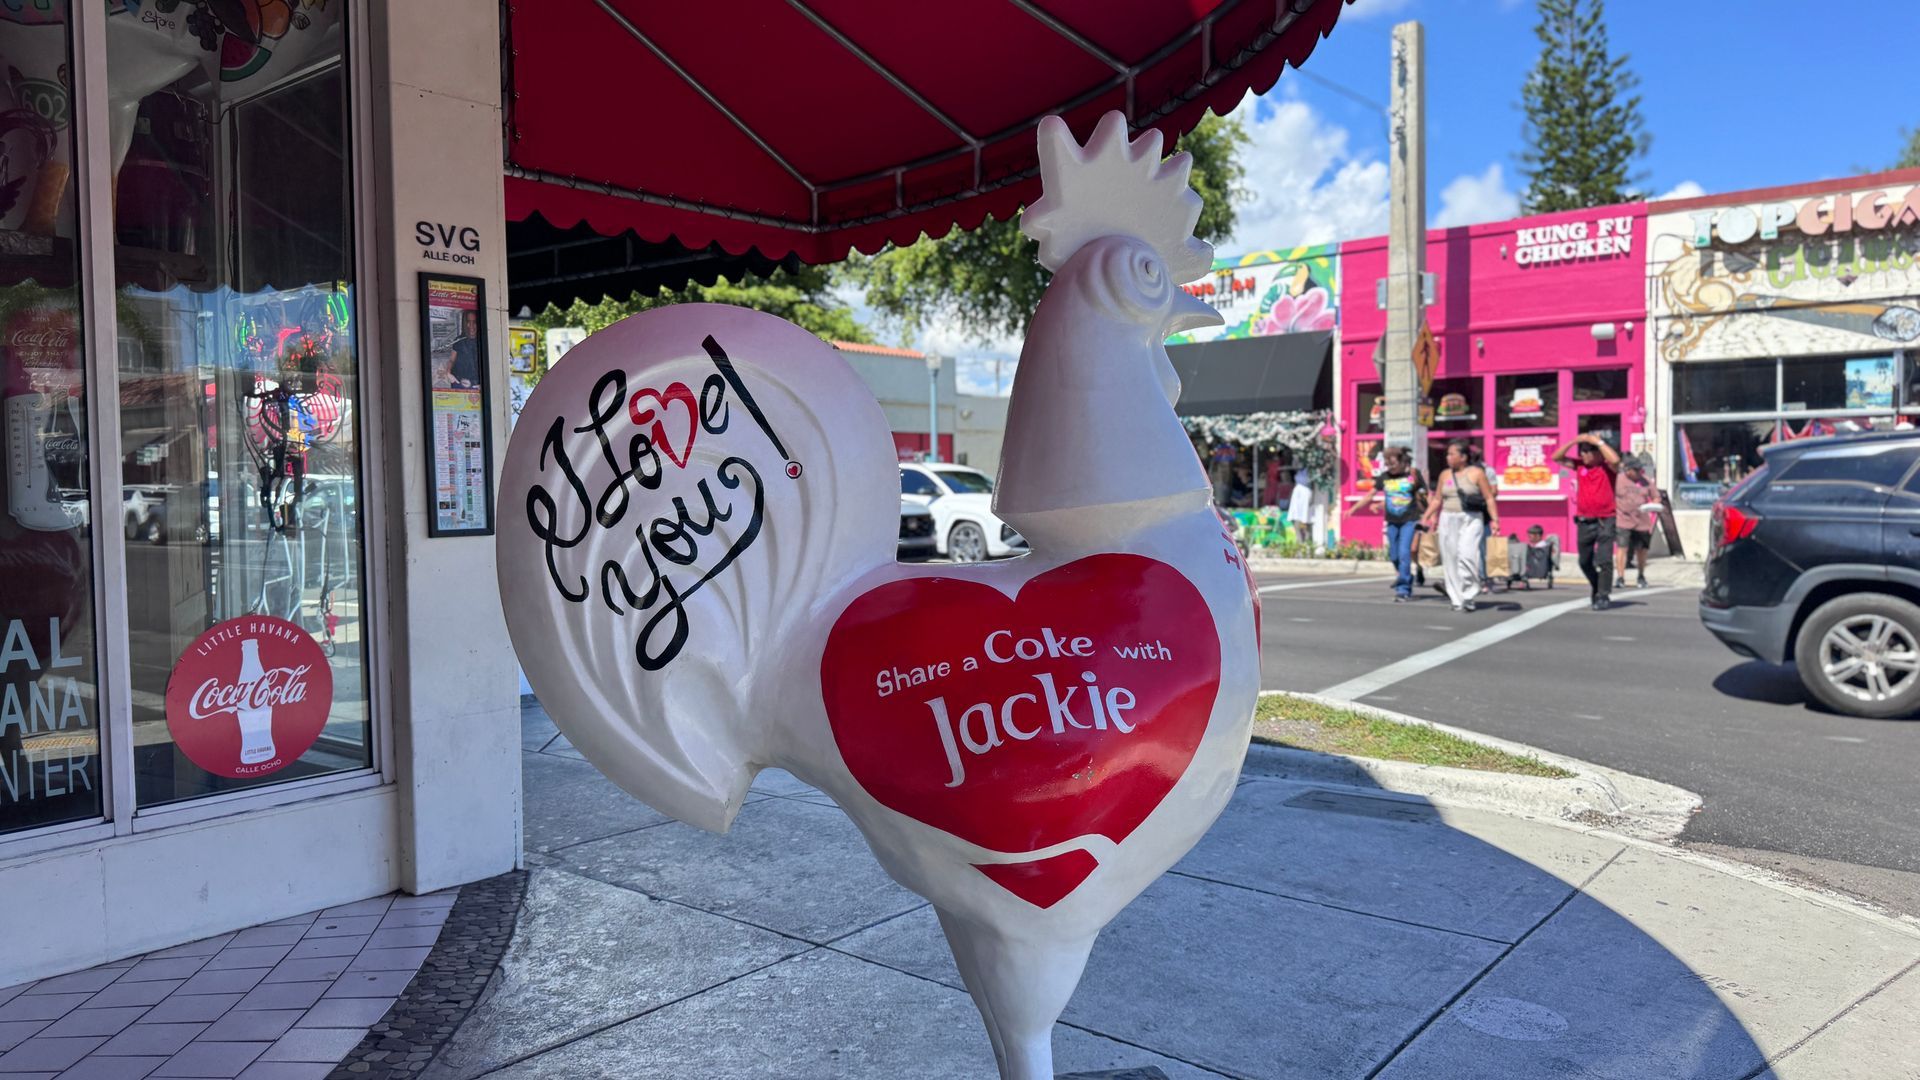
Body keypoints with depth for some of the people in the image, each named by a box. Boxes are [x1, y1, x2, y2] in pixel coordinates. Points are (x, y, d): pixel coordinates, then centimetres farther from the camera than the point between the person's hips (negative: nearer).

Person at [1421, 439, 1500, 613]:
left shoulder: (1477, 473, 0)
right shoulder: (1445, 475, 12)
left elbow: (1489, 498, -3)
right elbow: (1437, 500, 16)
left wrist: (1494, 520, -11)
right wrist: (1426, 517, 9)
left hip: (1471, 520, -4)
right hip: (1448, 520, 4)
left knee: (1466, 556, -18)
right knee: (1451, 560, 1)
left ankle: (1468, 597, -9)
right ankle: (1457, 600, 9)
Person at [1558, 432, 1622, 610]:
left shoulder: (1607, 466, -3)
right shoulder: (1580, 465, 8)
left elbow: (1615, 460, -26)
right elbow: (1557, 457, 4)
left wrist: (1599, 442, -16)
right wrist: (1574, 441, -6)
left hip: (1605, 521, -5)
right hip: (1584, 521, 5)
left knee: (1604, 560, -10)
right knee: (1585, 562, 15)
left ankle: (1603, 597, -5)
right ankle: (1598, 588, 35)